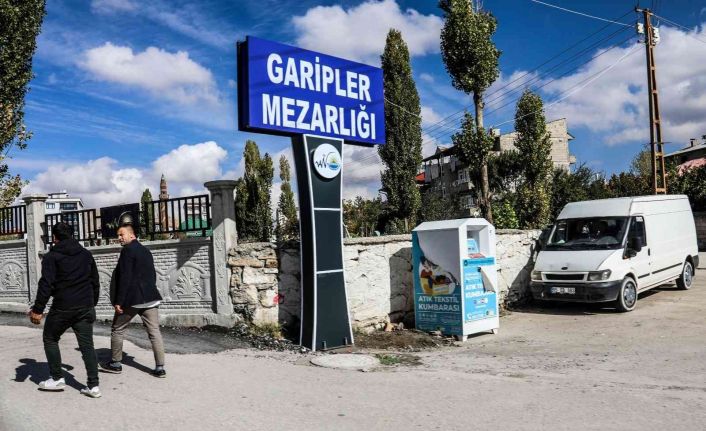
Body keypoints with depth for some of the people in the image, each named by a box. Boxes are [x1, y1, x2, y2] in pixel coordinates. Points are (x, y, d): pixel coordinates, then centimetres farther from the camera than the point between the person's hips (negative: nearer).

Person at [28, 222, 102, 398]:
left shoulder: (52, 256, -4)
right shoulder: (86, 254, 12)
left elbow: (46, 284, -12)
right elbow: (95, 282, 16)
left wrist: (38, 309, -8)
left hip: (62, 308, -4)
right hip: (85, 307, 4)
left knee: (50, 339, 17)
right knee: (86, 344, 4)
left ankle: (57, 379, 19)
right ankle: (93, 385, 0)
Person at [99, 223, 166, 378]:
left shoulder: (127, 250, -9)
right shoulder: (146, 251, 17)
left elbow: (125, 278, -16)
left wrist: (119, 301, -15)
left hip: (132, 299, -7)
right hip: (150, 298, 7)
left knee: (117, 330, 12)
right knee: (154, 332, 3)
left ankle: (116, 363, 21)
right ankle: (160, 367, 0)